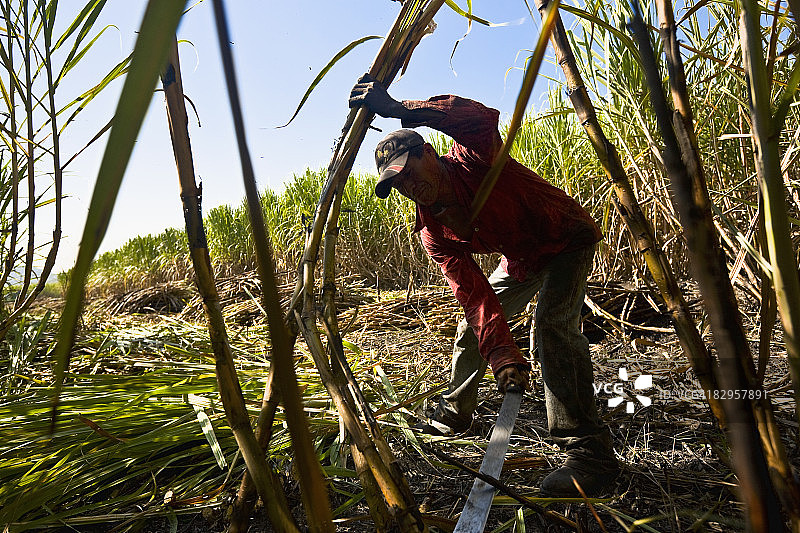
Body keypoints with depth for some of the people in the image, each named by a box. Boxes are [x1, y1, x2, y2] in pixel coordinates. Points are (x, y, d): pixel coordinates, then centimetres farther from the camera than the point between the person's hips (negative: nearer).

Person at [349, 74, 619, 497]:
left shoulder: (475, 158, -29)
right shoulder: (433, 234, -17)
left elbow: (482, 118, -54)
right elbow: (475, 295, -26)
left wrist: (400, 109, -59)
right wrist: (502, 354, -38)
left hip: (568, 240, -6)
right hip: (520, 260, 6)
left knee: (551, 324, -29)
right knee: (472, 327, 9)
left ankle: (590, 450, -22)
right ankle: (453, 414, 31)